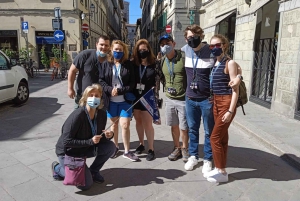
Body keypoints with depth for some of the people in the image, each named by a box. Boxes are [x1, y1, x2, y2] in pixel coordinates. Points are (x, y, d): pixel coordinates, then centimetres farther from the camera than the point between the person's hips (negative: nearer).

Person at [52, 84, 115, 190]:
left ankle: (93, 171, 8)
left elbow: (99, 138, 2)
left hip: (86, 149, 6)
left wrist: (108, 136, -21)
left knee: (110, 146, -14)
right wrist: (90, 141, -31)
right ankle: (58, 168, 11)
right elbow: (66, 142, -27)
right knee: (86, 184, -12)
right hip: (68, 152, -6)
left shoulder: (102, 114, -11)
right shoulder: (78, 115, -29)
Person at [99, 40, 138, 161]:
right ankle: (115, 147, 33)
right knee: (114, 124, 15)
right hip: (111, 100, 2)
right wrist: (110, 90, -17)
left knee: (125, 125, -3)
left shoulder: (129, 65, 0)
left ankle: (127, 151, 12)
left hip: (125, 100, -1)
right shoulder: (105, 64, 3)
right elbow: (100, 80, -1)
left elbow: (132, 83, -4)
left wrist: (119, 91, -16)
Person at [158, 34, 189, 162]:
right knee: (174, 125, 15)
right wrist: (166, 88, 11)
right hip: (169, 98, 5)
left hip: (184, 99, -5)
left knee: (184, 127, 5)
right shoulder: (162, 61, 4)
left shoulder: (184, 58, -13)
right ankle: (177, 148, 33)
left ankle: (185, 149, 28)